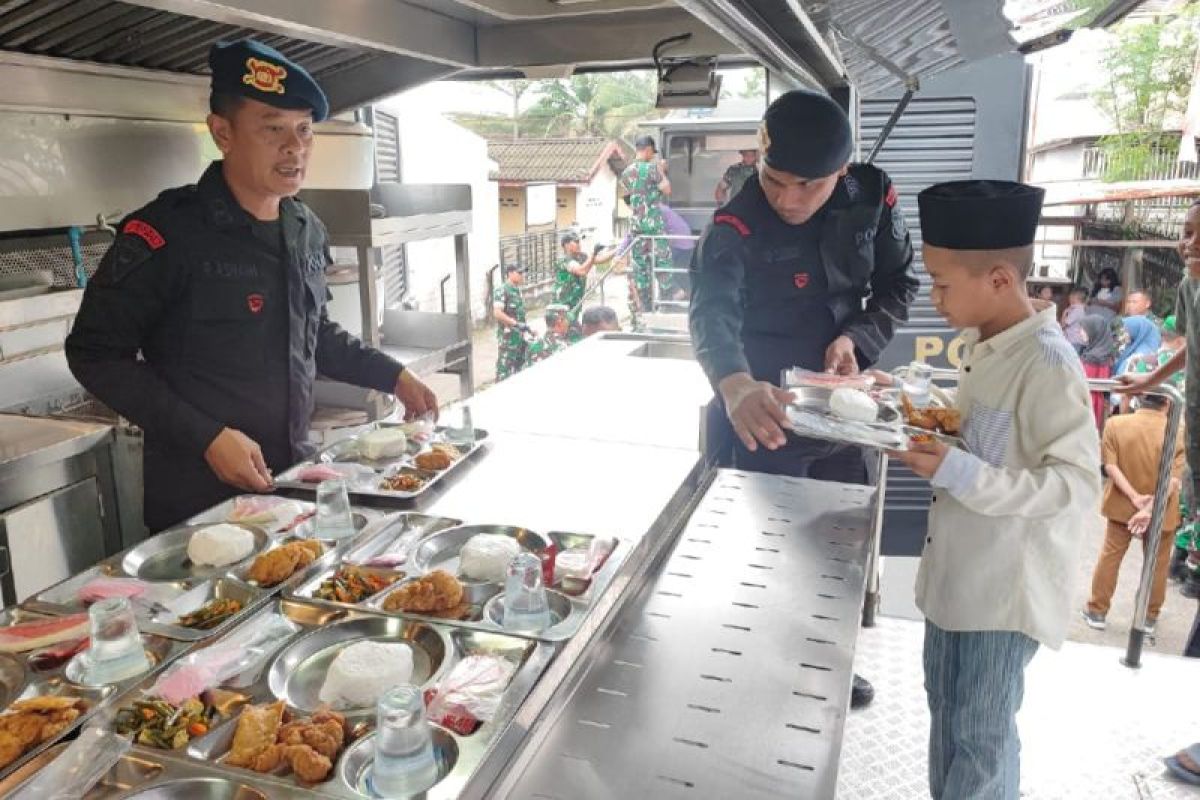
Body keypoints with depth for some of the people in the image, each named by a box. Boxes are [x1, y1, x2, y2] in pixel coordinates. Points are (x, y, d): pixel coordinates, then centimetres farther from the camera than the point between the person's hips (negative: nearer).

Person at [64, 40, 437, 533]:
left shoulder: (307, 229, 4)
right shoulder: (167, 233, -17)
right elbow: (96, 353, -14)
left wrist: (392, 376, 9)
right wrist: (207, 437, -21)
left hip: (297, 474, 6)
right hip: (198, 494, -6)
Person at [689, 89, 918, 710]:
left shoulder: (872, 199, -7)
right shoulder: (734, 228, -21)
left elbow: (897, 285, 4)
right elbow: (711, 315, -36)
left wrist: (856, 338, -16)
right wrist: (735, 385, -57)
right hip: (761, 416, -5)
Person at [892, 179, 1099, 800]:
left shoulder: (1046, 363, -23)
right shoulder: (981, 343, 3)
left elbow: (1077, 487, -26)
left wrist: (957, 472, -32)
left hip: (1005, 585, -8)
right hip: (955, 570, 9)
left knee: (981, 737, 9)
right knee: (945, 709, 24)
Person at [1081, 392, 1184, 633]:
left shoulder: (1115, 424, -12)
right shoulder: (1179, 433, -13)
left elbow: (1110, 466, -15)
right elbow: (1175, 479, -19)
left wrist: (1135, 498, -16)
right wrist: (1152, 508, -23)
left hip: (1122, 505, 1)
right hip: (1161, 512, -1)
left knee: (1110, 556, 14)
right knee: (1157, 563, 16)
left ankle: (1097, 611, 22)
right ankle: (1149, 618, 28)